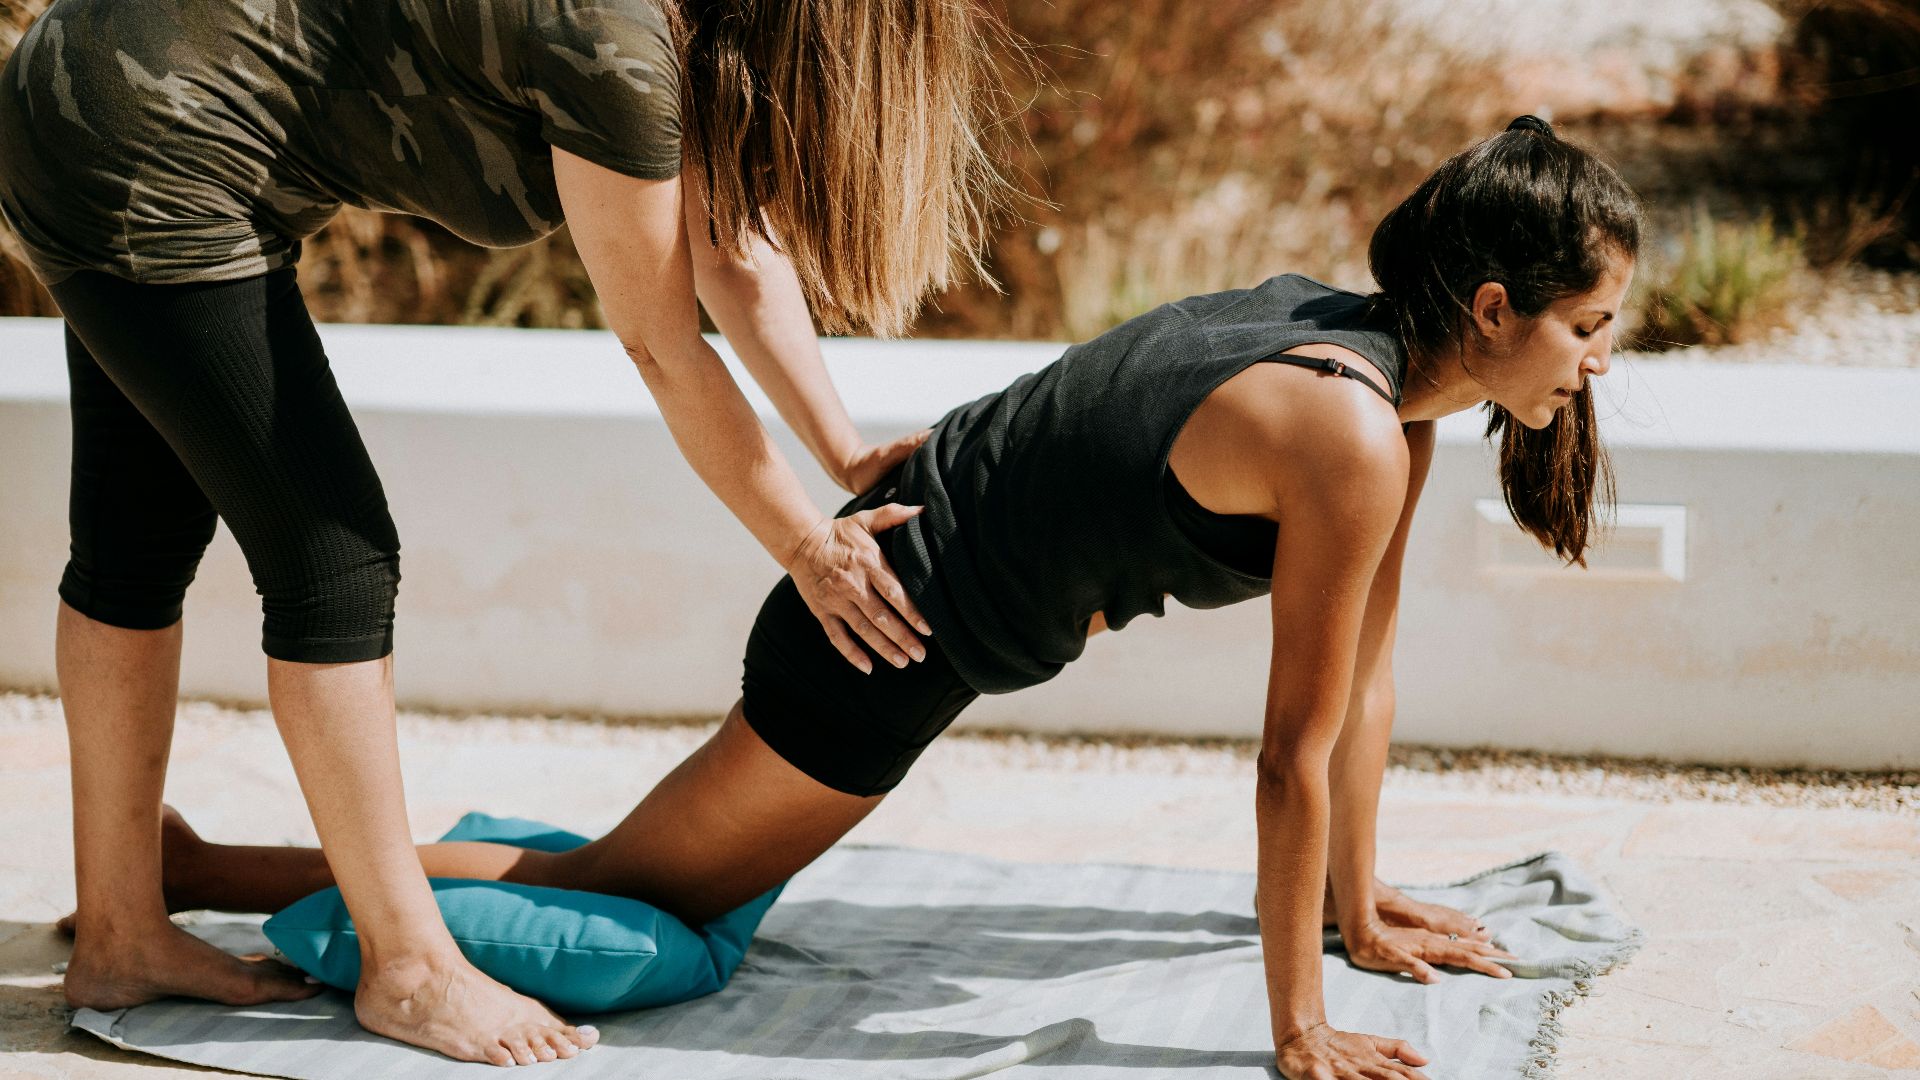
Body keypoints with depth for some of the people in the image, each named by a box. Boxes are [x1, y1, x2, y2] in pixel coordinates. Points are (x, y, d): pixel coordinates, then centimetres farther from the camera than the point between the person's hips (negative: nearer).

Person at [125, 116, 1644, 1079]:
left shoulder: (1381, 356, 3)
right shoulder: (1351, 434, -25)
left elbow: (1364, 667, 11)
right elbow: (1300, 753, -21)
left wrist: (1360, 906, 17)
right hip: (888, 641, -7)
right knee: (615, 899, 5)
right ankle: (193, 868, 13)